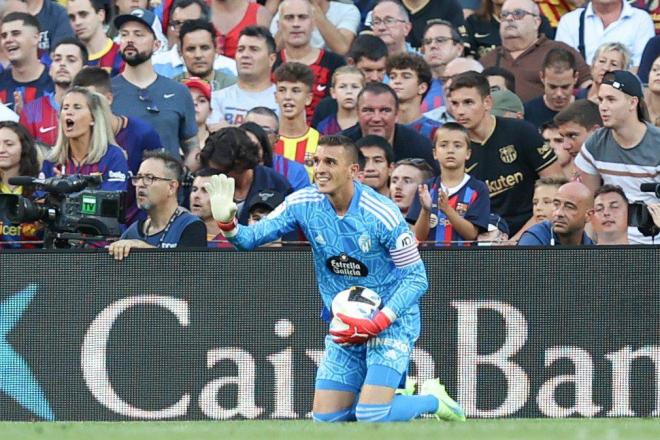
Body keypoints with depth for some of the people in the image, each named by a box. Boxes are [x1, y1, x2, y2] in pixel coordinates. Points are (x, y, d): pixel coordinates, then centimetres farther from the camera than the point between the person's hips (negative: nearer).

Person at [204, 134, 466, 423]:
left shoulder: (381, 214, -21)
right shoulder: (304, 204, -8)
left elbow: (416, 278, -17)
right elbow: (251, 238, -9)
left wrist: (377, 324, -25)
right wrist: (227, 221, -32)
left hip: (392, 320, -5)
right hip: (345, 324, 6)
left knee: (371, 417, -19)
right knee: (325, 418, 2)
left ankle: (432, 400, 11)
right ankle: (396, 396, 28)